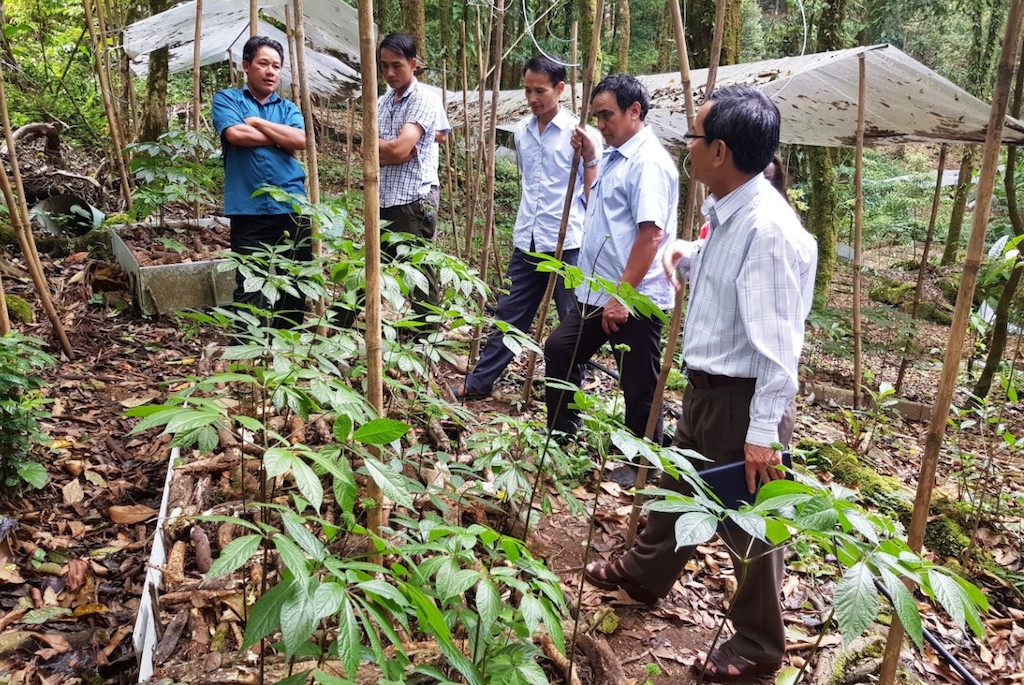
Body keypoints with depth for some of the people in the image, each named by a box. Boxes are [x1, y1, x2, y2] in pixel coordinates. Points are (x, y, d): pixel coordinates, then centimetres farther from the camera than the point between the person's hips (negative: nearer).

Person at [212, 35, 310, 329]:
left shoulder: (289, 108, 17)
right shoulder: (227, 99, 9)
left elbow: (300, 141, -4)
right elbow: (235, 134, -11)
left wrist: (256, 122, -2)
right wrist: (280, 138, -1)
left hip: (293, 209, 3)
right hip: (249, 212, -3)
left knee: (294, 288, 9)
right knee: (249, 290, -5)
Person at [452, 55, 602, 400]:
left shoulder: (580, 132, -7)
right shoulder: (521, 131, 10)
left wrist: (590, 157, -21)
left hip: (567, 243, -5)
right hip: (526, 242, 5)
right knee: (509, 314, 14)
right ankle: (480, 381, 25)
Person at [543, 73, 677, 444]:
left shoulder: (648, 162, -16)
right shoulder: (614, 156, 13)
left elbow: (651, 235, -23)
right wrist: (589, 160, 15)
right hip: (595, 294, 10)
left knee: (639, 392, 2)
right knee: (558, 351, 17)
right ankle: (563, 437, 33)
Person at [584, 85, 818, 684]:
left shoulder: (769, 229, -26)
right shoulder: (727, 214, 2)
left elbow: (778, 344, -26)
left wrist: (763, 432, -24)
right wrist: (689, 257, 7)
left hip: (744, 397, -9)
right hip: (706, 386, 9)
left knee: (748, 522, 10)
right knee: (678, 486, 27)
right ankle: (644, 573, 53)